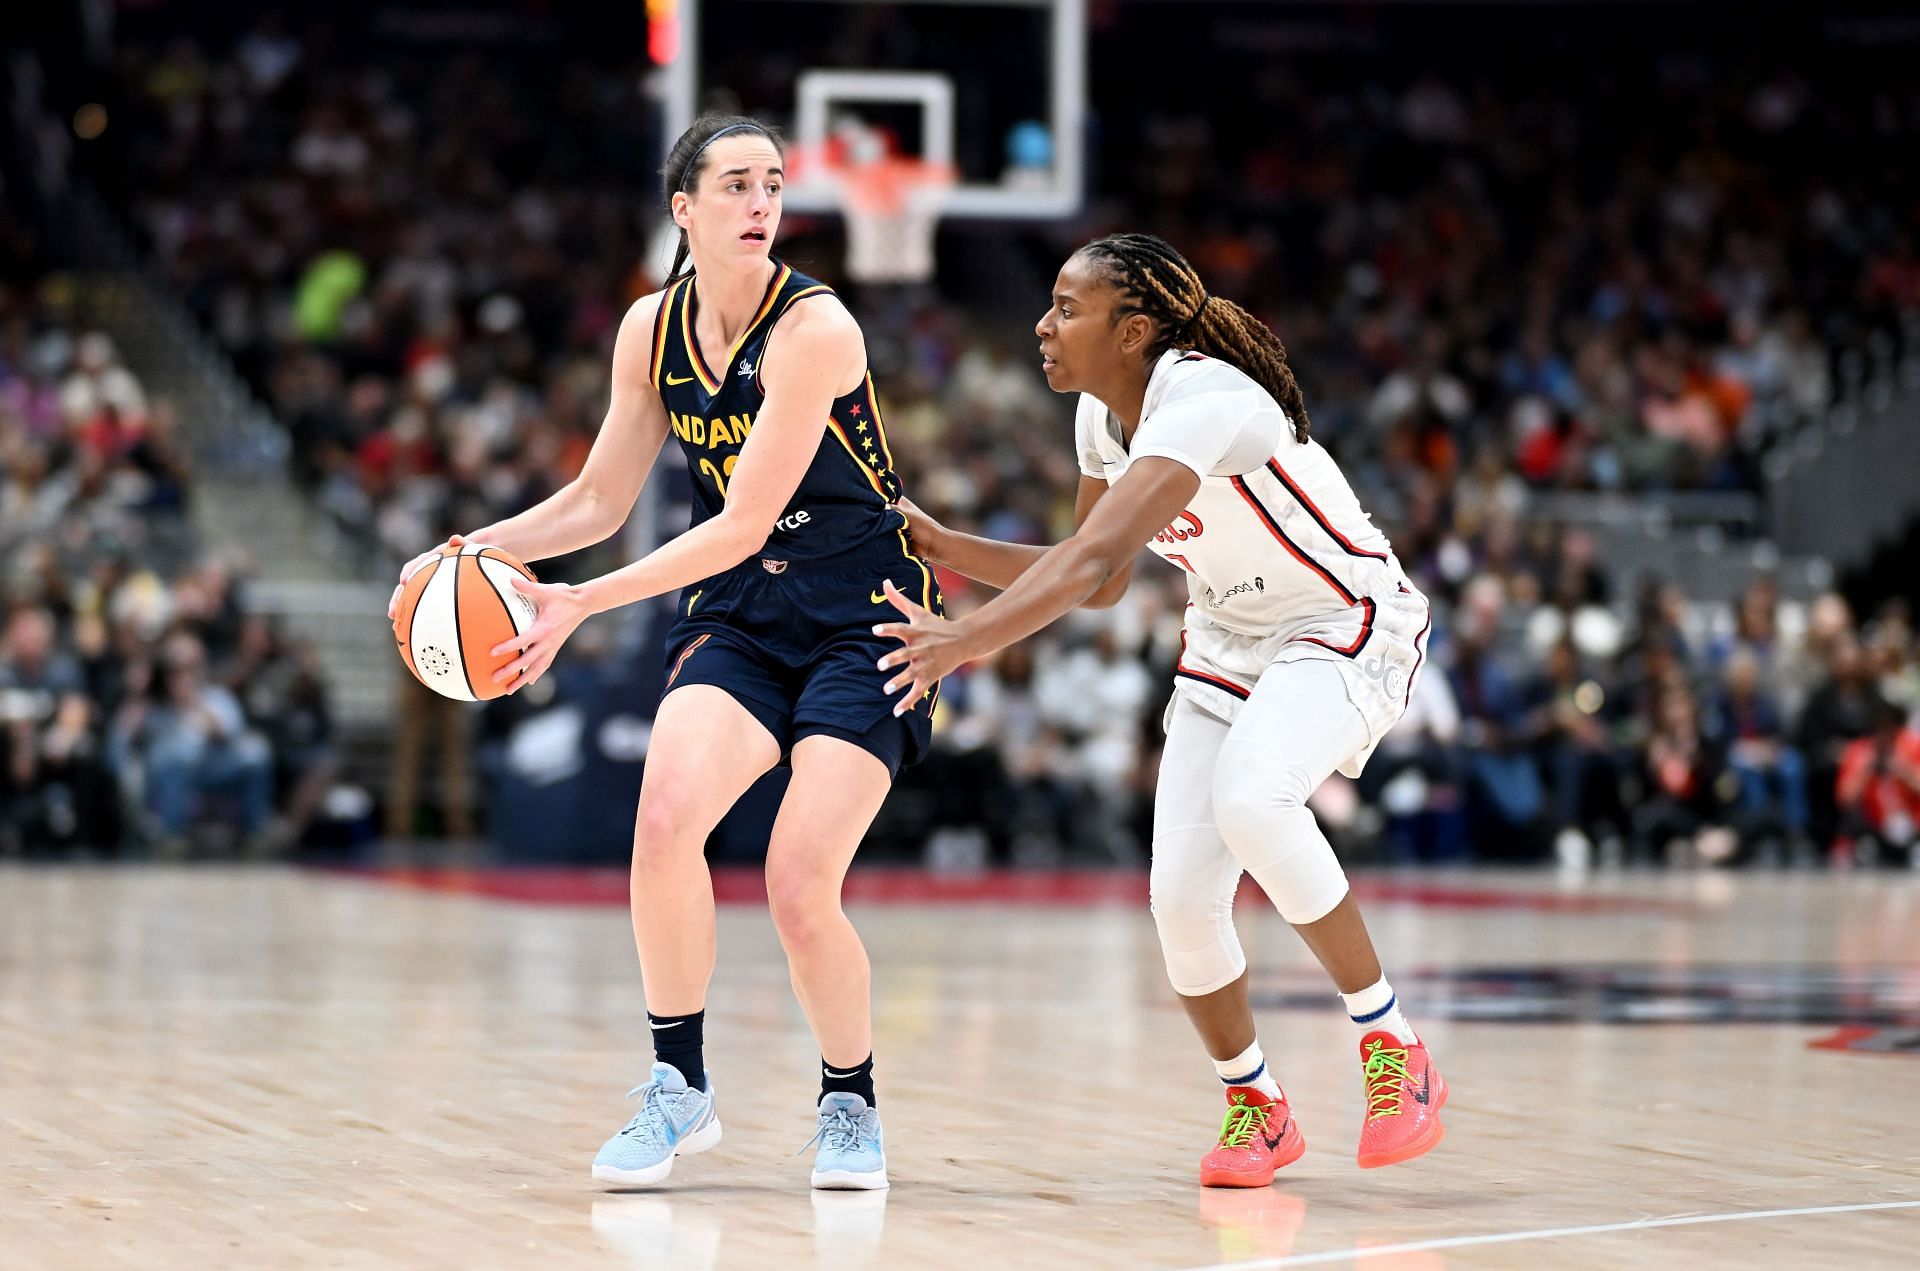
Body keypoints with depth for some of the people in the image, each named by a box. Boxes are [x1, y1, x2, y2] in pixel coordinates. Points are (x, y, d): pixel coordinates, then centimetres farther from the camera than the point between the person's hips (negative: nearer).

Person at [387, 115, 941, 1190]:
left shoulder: (814, 329, -20)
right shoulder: (652, 330, 0)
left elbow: (742, 526, -22)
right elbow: (598, 504, 12)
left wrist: (583, 604, -23)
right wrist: (474, 550, -3)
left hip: (861, 615, -5)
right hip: (739, 612, 5)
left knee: (800, 889, -15)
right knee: (667, 812, -23)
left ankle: (852, 1104, 12)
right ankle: (680, 1088, -6)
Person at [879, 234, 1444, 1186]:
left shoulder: (1202, 401, -29)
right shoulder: (1102, 413, -2)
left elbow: (1097, 559, -41)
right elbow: (1097, 578, 10)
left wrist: (970, 639, -49)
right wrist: (945, 548, 1)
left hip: (1346, 627, -8)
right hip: (1230, 644, 8)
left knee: (1249, 799, -35)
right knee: (1181, 895, -6)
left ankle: (1393, 1048, -19)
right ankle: (1256, 1109, 18)